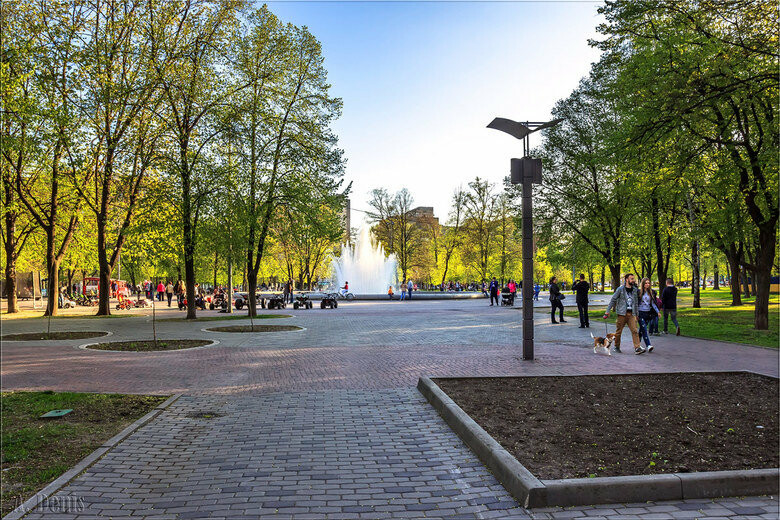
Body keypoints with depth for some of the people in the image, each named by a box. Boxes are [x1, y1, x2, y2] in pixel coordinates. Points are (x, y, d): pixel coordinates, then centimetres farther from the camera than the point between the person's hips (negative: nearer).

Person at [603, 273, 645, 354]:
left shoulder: (635, 290, 11)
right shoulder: (620, 289, -3)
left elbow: (636, 302, 18)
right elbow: (613, 300, -1)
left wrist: (636, 314, 16)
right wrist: (607, 311, -4)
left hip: (631, 314, 3)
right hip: (622, 313, -3)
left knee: (635, 331, -8)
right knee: (619, 331, 5)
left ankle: (637, 348, -11)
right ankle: (617, 347, 20)